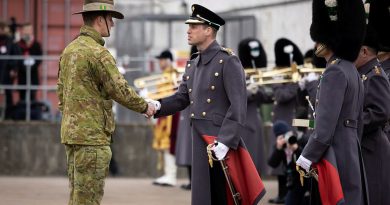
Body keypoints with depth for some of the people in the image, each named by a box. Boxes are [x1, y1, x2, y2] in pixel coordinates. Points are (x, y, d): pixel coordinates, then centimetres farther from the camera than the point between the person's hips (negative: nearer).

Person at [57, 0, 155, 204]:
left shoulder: (69, 50, 12)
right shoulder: (98, 53, -16)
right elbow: (120, 91, -14)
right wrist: (145, 107, 1)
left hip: (71, 132, 9)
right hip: (92, 136, -9)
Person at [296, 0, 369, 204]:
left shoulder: (335, 72, -13)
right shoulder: (352, 71, 17)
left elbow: (325, 125, -19)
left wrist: (306, 159, -16)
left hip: (335, 156, -10)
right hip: (351, 154, 10)